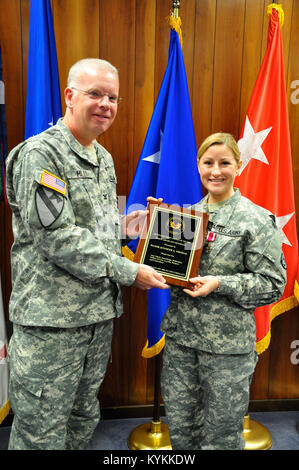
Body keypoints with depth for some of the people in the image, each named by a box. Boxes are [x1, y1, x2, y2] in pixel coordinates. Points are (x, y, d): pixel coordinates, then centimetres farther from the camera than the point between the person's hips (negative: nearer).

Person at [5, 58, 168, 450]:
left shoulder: (104, 158, 13)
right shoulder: (40, 153, -13)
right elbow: (56, 237, -21)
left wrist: (123, 227, 3)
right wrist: (129, 272, -17)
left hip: (99, 313, 8)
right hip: (50, 321, -7)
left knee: (84, 421, 23)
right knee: (41, 434, 9)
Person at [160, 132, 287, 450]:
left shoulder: (256, 219, -8)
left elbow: (272, 284, -9)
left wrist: (220, 284, -21)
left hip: (227, 343, -4)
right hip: (180, 334, 5)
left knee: (221, 434, 13)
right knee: (179, 425, 17)